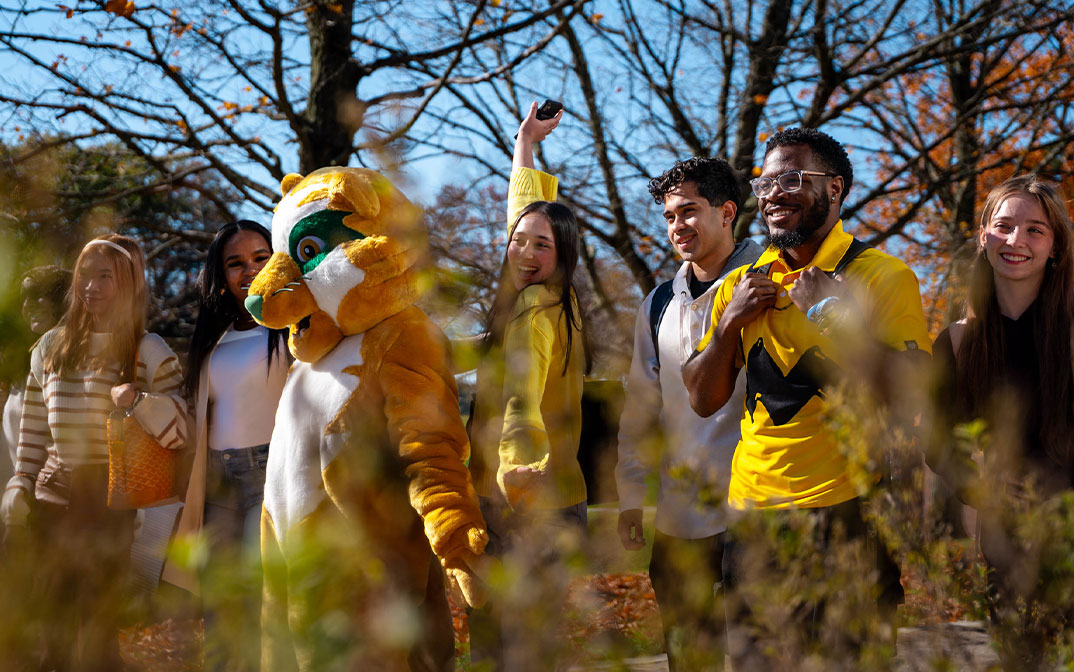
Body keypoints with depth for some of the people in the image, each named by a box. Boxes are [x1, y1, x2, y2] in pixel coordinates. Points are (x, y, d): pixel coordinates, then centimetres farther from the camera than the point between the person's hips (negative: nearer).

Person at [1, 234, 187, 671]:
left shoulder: (149, 352, -2)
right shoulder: (52, 345, 11)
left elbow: (179, 433, -8)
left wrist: (138, 400, -24)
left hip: (110, 500, -4)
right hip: (52, 496, 4)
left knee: (98, 625, 0)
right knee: (52, 620, 9)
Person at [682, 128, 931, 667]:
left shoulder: (881, 275, -3)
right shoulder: (742, 284, 12)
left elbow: (911, 394, -15)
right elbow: (703, 400, 12)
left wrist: (827, 311, -16)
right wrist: (730, 321, -2)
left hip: (846, 508, -4)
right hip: (753, 511, 5)